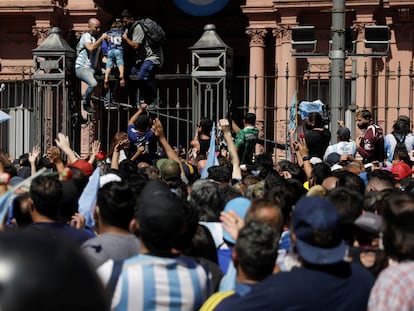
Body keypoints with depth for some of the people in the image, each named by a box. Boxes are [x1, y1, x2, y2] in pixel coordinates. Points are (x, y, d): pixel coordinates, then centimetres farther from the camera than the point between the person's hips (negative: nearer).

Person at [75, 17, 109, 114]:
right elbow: (90, 48, -27)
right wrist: (101, 38, -21)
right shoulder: (86, 36, -8)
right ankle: (85, 104, -9)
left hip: (92, 68, 8)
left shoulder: (96, 38, 17)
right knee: (93, 83, -33)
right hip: (82, 68, -8)